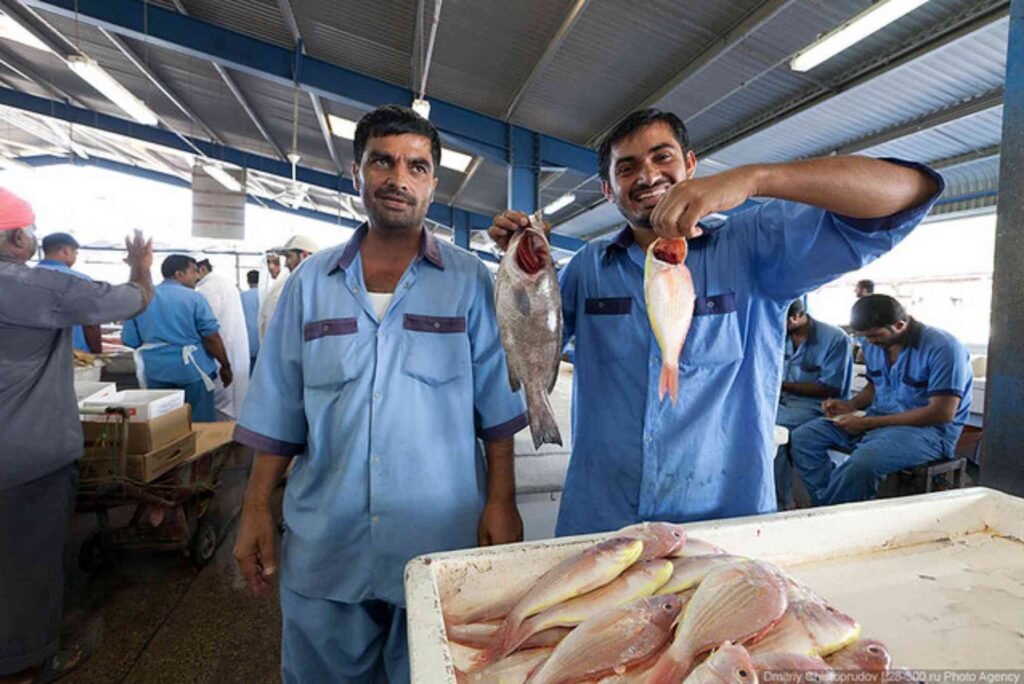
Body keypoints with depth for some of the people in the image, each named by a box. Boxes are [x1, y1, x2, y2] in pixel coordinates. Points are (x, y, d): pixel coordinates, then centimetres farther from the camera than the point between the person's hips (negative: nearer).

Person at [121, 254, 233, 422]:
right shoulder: (194, 298, -8)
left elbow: (130, 340, 7)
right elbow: (212, 338, -11)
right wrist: (225, 367, 0)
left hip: (156, 370, 5)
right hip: (192, 368, -4)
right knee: (201, 424, 5)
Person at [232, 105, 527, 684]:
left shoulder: (469, 281, -3)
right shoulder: (311, 280, 3)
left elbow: (496, 403, -3)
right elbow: (279, 408, 6)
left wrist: (502, 501, -7)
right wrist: (256, 508, 4)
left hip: (442, 540, -2)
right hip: (323, 544, 3)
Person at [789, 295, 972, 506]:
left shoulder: (943, 347, -16)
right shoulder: (874, 346, 6)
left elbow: (942, 413, -20)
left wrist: (870, 423, -21)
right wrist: (851, 405, 1)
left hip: (927, 429, -7)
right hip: (875, 421, 8)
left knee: (863, 462, -37)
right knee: (803, 437, -8)